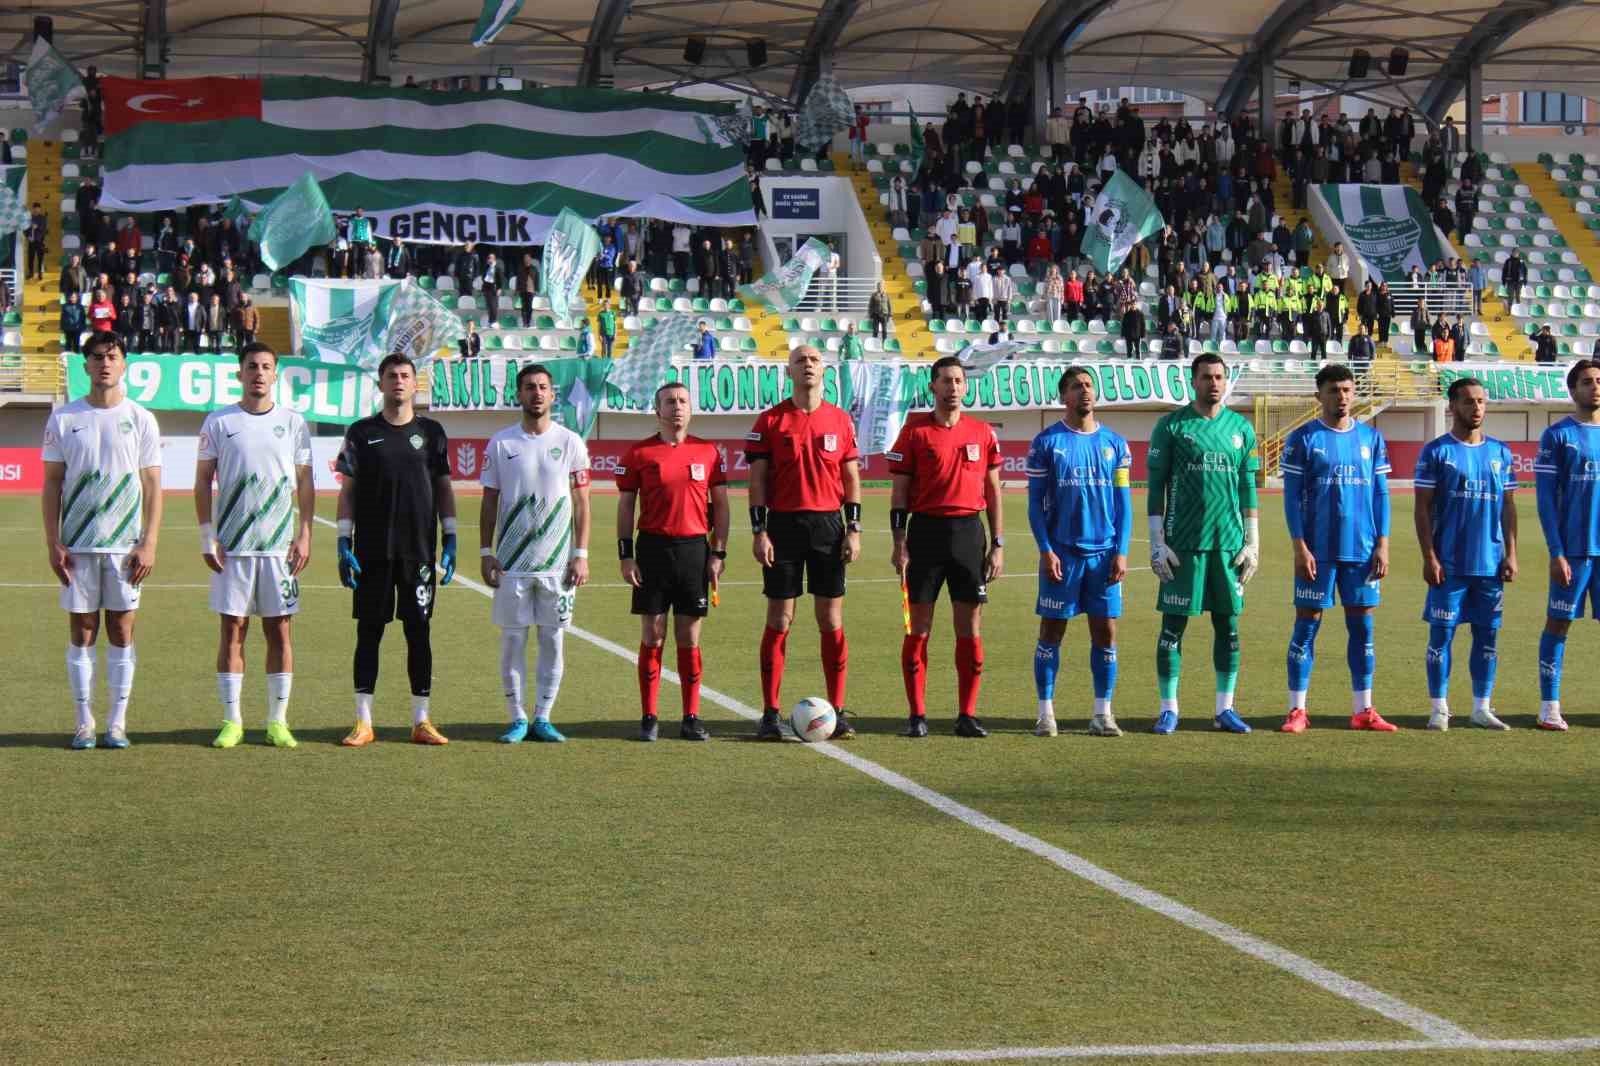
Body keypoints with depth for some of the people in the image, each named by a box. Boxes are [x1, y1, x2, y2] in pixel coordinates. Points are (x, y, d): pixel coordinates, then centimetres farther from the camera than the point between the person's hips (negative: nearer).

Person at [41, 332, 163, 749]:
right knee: (81, 633, 2)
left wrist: (148, 545, -6)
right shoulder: (63, 418, 3)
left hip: (126, 546, 0)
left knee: (121, 631, 2)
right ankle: (84, 723, 9)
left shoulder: (141, 419, 3)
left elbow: (153, 487, 3)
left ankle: (118, 722, 8)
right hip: (77, 544, 0)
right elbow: (52, 484, 5)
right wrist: (53, 543, -3)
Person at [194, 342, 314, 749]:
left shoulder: (293, 423, 6)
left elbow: (305, 484, 8)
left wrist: (304, 535, -1)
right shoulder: (218, 422, 3)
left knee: (279, 630, 2)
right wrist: (207, 537, -3)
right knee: (233, 629, 1)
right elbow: (202, 481, 5)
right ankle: (232, 720, 7)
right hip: (231, 547, -1)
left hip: (280, 547, 1)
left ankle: (278, 720, 8)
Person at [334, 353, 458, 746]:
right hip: (372, 551, -1)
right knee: (368, 632, 2)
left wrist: (450, 542, 3)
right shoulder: (361, 432, 3)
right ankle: (363, 722, 6)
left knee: (419, 633, 3)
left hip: (419, 551, 1)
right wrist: (344, 544, -5)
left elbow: (444, 489, 10)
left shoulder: (431, 432, 7)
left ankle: (421, 721, 9)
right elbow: (347, 491, 3)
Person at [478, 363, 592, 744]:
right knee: (512, 639, 2)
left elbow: (582, 503, 4)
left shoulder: (570, 442, 3)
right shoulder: (500, 443, 4)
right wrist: (486, 553, 0)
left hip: (557, 563, 0)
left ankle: (543, 717, 11)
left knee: (553, 639, 3)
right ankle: (517, 719, 10)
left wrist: (581, 555, -3)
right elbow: (489, 502, 7)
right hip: (512, 562, 0)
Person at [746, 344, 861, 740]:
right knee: (779, 619, 0)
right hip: (783, 525, -2)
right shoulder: (770, 421, 2)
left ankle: (837, 713, 6)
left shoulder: (840, 421, 8)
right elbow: (757, 479, 0)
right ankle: (770, 714, 4)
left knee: (831, 620, 2)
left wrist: (854, 530, 2)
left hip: (828, 525, 2)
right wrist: (759, 532, -7)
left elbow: (851, 478, 10)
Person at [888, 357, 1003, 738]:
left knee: (970, 627, 2)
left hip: (969, 532, 2)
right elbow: (899, 492, 1)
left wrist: (997, 545, 6)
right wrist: (899, 543, -7)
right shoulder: (914, 432, 1)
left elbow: (993, 492, 11)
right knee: (919, 627, -1)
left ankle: (967, 714, 8)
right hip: (926, 531, -2)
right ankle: (917, 715, 4)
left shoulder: (983, 432, 8)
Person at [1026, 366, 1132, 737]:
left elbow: (1123, 502, 8)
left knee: (1105, 632, 2)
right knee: (1052, 631, 1)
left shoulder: (1115, 443, 8)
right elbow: (1035, 501, 1)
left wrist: (1121, 551, -1)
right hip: (1061, 552, -2)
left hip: (1104, 552, 2)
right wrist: (1045, 550, -8)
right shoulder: (1046, 442, 1)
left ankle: (1102, 713, 8)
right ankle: (1045, 713, 7)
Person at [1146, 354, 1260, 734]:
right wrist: (1157, 542, -6)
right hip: (1183, 543, -3)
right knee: (1174, 624, -1)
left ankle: (1225, 708, 12)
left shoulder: (1241, 428, 10)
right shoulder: (1172, 426, 0)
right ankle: (1168, 708, 6)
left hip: (1229, 542, 3)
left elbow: (1248, 488, 12)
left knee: (1228, 624, 5)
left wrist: (1252, 543, 6)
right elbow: (1156, 487, 0)